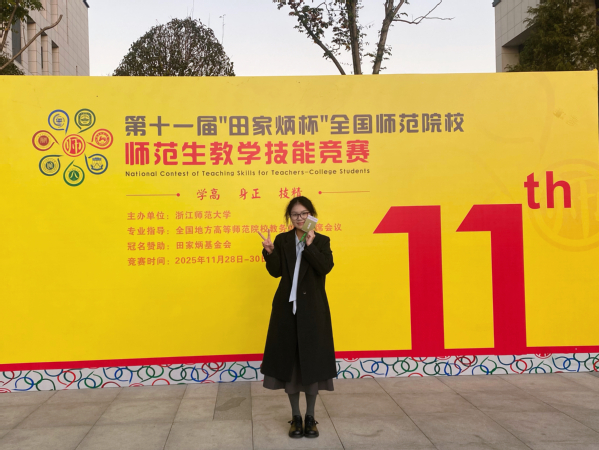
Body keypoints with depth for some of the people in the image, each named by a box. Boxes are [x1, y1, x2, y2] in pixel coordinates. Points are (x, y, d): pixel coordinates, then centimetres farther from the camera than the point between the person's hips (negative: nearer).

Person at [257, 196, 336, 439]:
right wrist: (270, 252, -18)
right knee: (289, 359, 5)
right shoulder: (282, 240, 6)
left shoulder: (322, 241, 2)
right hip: (287, 307, 1)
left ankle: (310, 417, 18)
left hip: (312, 308, -1)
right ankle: (296, 417, 18)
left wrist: (310, 245, -19)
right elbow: (276, 271, -3)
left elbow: (325, 267, -14)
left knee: (312, 360, 4)